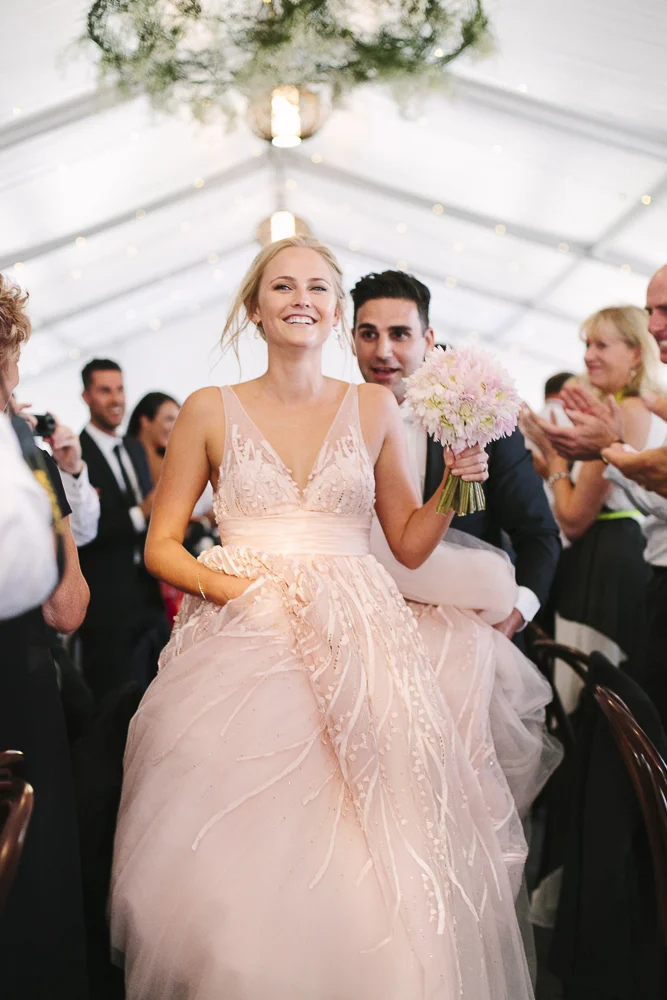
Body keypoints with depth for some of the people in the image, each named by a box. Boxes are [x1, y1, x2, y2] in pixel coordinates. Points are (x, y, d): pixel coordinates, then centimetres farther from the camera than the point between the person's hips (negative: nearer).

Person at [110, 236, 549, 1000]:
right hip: (240, 648, -1)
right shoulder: (210, 411, 5)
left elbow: (409, 542, 12)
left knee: (366, 867, -3)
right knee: (245, 865, -3)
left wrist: (455, 485, -4)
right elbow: (160, 546, 5)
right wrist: (239, 586, -11)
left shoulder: (375, 408, 9)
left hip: (356, 649, 1)